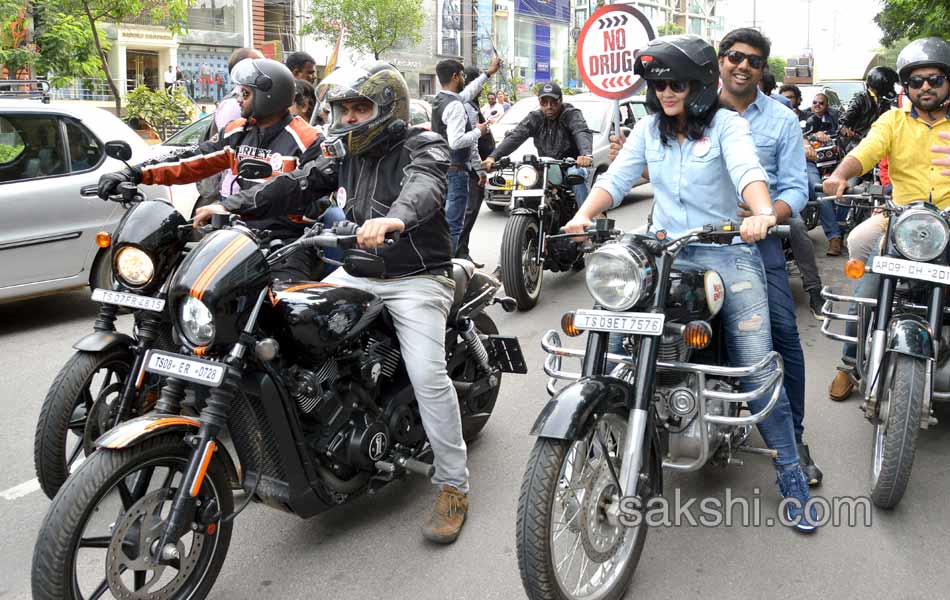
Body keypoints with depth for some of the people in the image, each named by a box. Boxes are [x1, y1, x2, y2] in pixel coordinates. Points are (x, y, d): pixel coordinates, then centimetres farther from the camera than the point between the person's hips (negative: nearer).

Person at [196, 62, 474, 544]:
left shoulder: (422, 148, -11)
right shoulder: (347, 154, 12)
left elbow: (423, 188, -33)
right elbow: (296, 184, 6)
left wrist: (394, 219, -56)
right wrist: (230, 205, -5)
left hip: (416, 278, -7)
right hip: (358, 272, 7)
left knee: (427, 374, -21)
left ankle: (453, 486, -7)